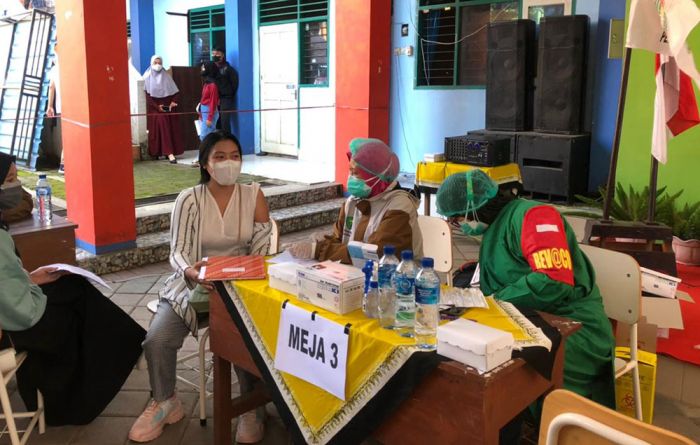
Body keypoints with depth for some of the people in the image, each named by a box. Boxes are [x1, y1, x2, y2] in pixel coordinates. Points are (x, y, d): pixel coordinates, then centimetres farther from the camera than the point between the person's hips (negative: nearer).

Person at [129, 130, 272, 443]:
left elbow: (262, 249, -3)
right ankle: (165, 403, 13)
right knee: (156, 341, -18)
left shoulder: (253, 196, -1)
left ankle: (252, 406, 1)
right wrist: (189, 271, -33)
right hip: (193, 285, 1)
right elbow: (177, 251, -10)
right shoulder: (189, 199, -4)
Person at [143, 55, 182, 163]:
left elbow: (174, 92, 8)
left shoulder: (166, 76, 8)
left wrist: (173, 102, -9)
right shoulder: (147, 77, 0)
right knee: (156, 129, -8)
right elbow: (146, 95, -6)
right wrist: (157, 106, -13)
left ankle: (169, 152, -1)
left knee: (168, 128, -2)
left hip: (167, 107, 2)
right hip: (154, 108, -2)